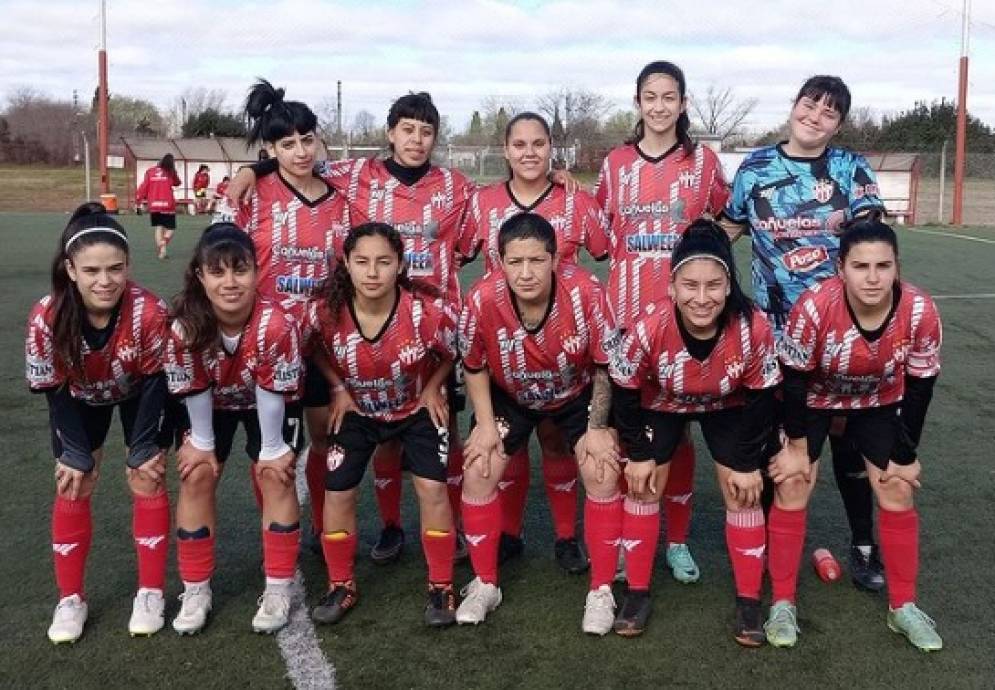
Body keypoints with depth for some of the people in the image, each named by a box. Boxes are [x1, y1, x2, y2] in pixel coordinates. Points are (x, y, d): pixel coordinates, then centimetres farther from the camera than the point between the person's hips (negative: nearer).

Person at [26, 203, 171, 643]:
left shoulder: (150, 311, -39)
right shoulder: (46, 318, -35)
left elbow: (153, 381, -23)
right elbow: (55, 392, -20)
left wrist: (142, 448, -19)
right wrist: (76, 453, -17)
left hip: (137, 392, -1)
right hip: (80, 398, 1)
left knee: (146, 479, -3)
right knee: (73, 486, 2)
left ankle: (151, 593, 12)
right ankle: (70, 599, 16)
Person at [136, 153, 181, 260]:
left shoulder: (150, 171, 3)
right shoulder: (170, 173, -3)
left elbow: (144, 186, 1)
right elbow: (177, 183, 15)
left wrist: (138, 199, 5)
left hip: (153, 205, 3)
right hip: (167, 205, -3)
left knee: (159, 227, 14)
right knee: (170, 228, 6)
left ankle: (159, 250, 7)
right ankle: (163, 245, -20)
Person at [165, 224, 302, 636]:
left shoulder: (276, 325, -40)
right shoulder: (185, 325, -34)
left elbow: (272, 394, -28)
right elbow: (194, 390, -20)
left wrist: (271, 450, -18)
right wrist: (202, 443, -10)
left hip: (264, 403, -1)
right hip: (213, 404, 2)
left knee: (275, 476, -7)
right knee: (197, 476, -4)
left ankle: (278, 589, 4)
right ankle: (196, 591, 8)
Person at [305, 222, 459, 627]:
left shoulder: (424, 313, -31)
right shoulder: (327, 314, -26)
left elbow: (451, 353, -9)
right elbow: (319, 354, -2)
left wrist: (432, 390, -11)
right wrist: (339, 389, -10)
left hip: (417, 409, -2)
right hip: (358, 411, 2)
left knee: (431, 488, -11)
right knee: (337, 492, -2)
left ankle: (441, 587, 7)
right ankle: (342, 585, 18)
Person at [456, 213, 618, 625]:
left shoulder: (585, 292, -35)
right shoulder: (482, 300, -32)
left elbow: (605, 365, -18)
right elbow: (475, 366, -11)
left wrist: (597, 428, -14)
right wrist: (485, 423, -12)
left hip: (578, 394, -1)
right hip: (509, 395, 1)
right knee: (478, 473, -7)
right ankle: (485, 584, 12)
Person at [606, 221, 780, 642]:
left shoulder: (754, 329, -35)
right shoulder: (650, 328, -37)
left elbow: (760, 398, -17)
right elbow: (625, 391, -19)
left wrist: (748, 463, -12)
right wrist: (638, 454, -11)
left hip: (728, 407, 0)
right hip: (662, 405, 0)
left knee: (742, 492, -2)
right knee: (642, 487, -1)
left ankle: (749, 602, 12)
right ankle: (638, 594, 14)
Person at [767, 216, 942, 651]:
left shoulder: (920, 312, -30)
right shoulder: (815, 306, -38)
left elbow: (920, 386, -15)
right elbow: (795, 379, -23)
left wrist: (905, 454, -6)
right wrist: (797, 445, -14)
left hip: (879, 402, 2)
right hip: (815, 399, -2)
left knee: (898, 491, -1)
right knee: (792, 486, -8)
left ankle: (903, 607, 17)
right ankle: (783, 603, 7)